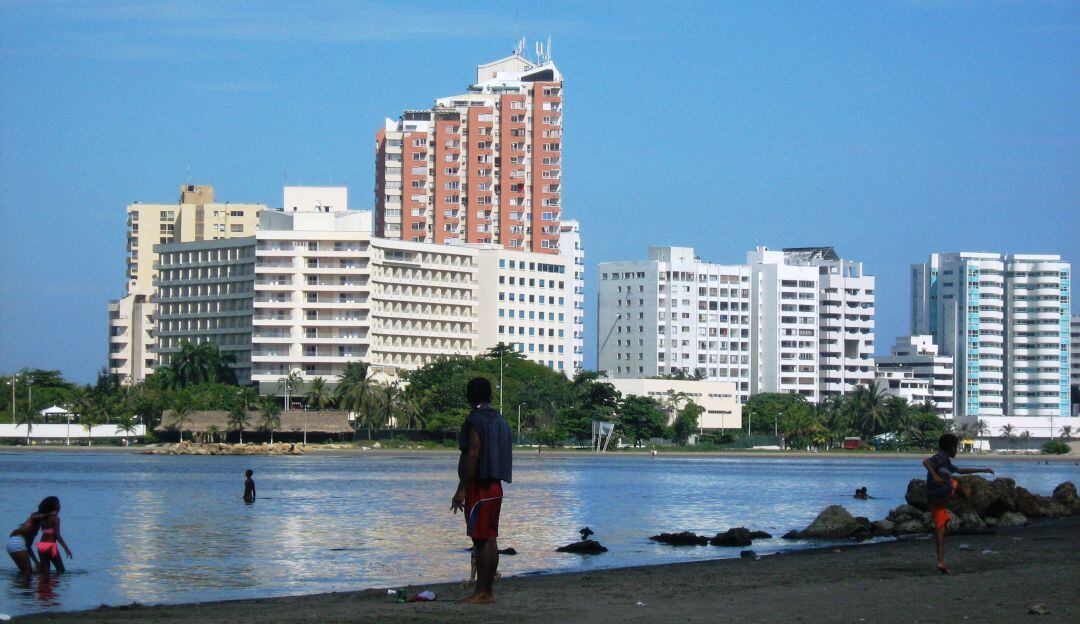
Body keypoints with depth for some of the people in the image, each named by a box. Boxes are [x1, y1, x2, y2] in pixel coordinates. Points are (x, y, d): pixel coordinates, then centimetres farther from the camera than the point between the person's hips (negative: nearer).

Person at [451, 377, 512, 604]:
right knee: (490, 539, 9)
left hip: (478, 487, -9)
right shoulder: (500, 420, 15)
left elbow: (472, 455, -19)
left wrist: (461, 490, -18)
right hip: (496, 487, 9)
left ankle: (481, 593, -11)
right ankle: (487, 592, 10)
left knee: (481, 540, -10)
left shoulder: (475, 420, -12)